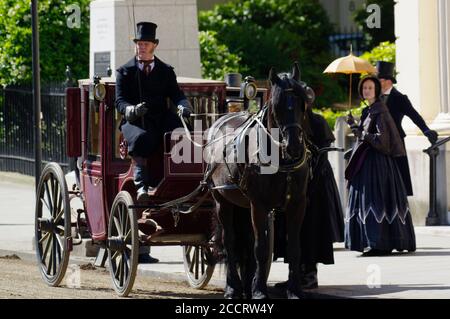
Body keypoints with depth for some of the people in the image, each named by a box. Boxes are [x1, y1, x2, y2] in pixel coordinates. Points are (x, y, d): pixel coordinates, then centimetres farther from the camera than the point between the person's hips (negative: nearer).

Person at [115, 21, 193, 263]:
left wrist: (183, 106, -15)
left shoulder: (166, 71, 21)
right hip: (134, 123, -2)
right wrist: (130, 109, -20)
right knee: (141, 138, -38)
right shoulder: (125, 72, 14)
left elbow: (176, 94, 9)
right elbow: (119, 100, 3)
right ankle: (141, 185, -45)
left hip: (161, 122, 2)